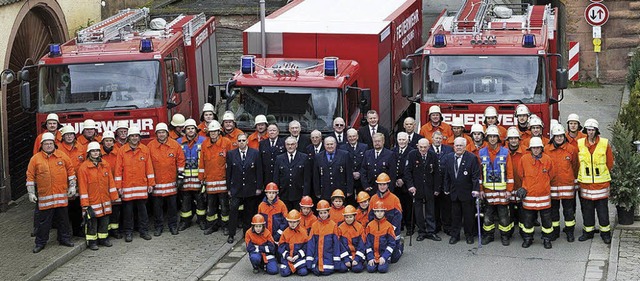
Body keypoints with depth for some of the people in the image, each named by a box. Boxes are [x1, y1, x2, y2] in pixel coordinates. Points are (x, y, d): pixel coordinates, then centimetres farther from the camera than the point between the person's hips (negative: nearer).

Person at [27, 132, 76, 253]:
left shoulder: (62, 156, 4)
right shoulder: (35, 159, 0)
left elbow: (70, 170, 11)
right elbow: (30, 176, 2)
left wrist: (72, 186, 6)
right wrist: (31, 193, -2)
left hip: (61, 194, 2)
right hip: (44, 195, -2)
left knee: (63, 218, 10)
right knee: (43, 220, 2)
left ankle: (64, 238, 24)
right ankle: (40, 242, 12)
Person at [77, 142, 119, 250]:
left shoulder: (105, 165, 6)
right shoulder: (83, 167, -9)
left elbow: (111, 182, 10)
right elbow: (83, 187, -10)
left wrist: (114, 197, 7)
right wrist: (85, 204, -13)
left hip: (105, 200, 5)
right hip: (92, 201, -5)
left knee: (104, 220, 12)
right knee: (92, 221, 1)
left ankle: (103, 238, 25)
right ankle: (92, 241, 12)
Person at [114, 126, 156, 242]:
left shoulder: (145, 150, 4)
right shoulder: (122, 151, -2)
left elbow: (149, 167, 6)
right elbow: (118, 169, -2)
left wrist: (151, 184, 4)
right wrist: (119, 186, -5)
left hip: (141, 185, 1)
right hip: (127, 186, -1)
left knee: (142, 208, 7)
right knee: (128, 210, 4)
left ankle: (144, 231, 16)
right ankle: (128, 232, 13)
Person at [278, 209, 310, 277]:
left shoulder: (303, 232, -1)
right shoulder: (285, 233, 3)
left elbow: (306, 246, -1)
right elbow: (281, 246, 3)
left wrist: (298, 255, -12)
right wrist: (287, 256, -11)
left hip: (299, 257, -1)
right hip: (287, 258, 1)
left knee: (303, 272, -21)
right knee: (284, 273, -19)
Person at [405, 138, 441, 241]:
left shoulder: (433, 156, -2)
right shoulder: (412, 155, -6)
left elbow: (436, 173, 2)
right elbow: (407, 171, -5)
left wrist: (437, 188, 0)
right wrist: (410, 185, -14)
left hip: (429, 188, 1)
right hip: (416, 188, -1)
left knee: (430, 211, 6)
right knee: (418, 211, 6)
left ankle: (431, 232, 13)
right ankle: (421, 232, 16)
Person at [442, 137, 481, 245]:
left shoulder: (472, 158, -8)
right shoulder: (448, 158, 5)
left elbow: (476, 175, -9)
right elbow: (445, 175, 10)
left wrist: (476, 189, -15)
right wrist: (446, 188, 8)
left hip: (467, 192, -3)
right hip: (454, 192, 3)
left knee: (468, 215, 6)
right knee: (455, 215, 10)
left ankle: (469, 235, 20)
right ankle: (455, 235, 19)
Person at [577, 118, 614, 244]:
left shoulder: (605, 143, -4)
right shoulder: (579, 144, 0)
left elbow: (610, 162, 5)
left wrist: (602, 173, 10)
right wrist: (582, 174, 10)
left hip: (601, 182, -2)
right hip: (585, 182, 2)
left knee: (602, 208, 3)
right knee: (587, 208, 9)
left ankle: (605, 232, 14)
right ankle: (588, 231, 21)